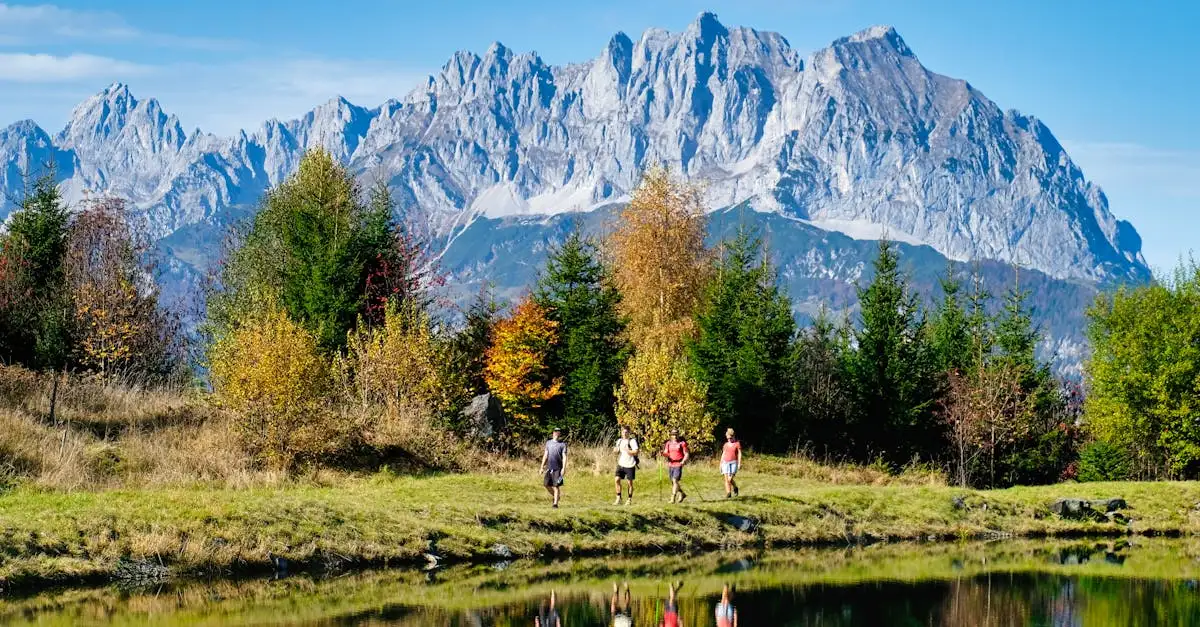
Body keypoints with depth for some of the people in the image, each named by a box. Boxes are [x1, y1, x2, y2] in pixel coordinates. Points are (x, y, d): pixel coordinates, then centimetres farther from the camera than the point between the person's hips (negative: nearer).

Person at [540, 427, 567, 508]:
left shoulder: (562, 444, -1)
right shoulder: (548, 443, 11)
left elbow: (564, 457, -5)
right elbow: (545, 455, 15)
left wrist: (564, 468, -15)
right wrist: (542, 467, 13)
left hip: (557, 468, -4)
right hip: (549, 467, 4)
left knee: (556, 486, -5)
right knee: (546, 484, 4)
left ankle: (555, 503, 0)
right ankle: (554, 496, 29)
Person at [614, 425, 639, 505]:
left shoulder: (632, 441, -8)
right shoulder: (619, 441, 11)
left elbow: (636, 452, -16)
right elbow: (617, 451, 21)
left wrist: (626, 450, -23)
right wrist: (615, 450, -2)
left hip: (630, 465, -5)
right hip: (621, 464, 5)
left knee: (629, 482, 3)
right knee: (617, 480, -7)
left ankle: (629, 499, 16)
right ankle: (618, 499, 0)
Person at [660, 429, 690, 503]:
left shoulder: (682, 443, -3)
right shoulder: (668, 443, 10)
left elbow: (687, 454, -3)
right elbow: (666, 454, 8)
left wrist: (683, 461, -20)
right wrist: (663, 454, -16)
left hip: (678, 465, -6)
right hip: (670, 464, 6)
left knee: (675, 480, -15)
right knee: (673, 482, 11)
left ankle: (673, 498, -14)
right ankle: (682, 494, 31)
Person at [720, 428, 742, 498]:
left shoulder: (737, 444, 0)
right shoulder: (726, 445, 13)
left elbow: (739, 454, -4)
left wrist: (739, 463, -13)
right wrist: (721, 464, 14)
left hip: (733, 463, -4)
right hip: (725, 463, 4)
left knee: (730, 479, -11)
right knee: (726, 479, -4)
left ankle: (735, 488, 17)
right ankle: (728, 493, 2)